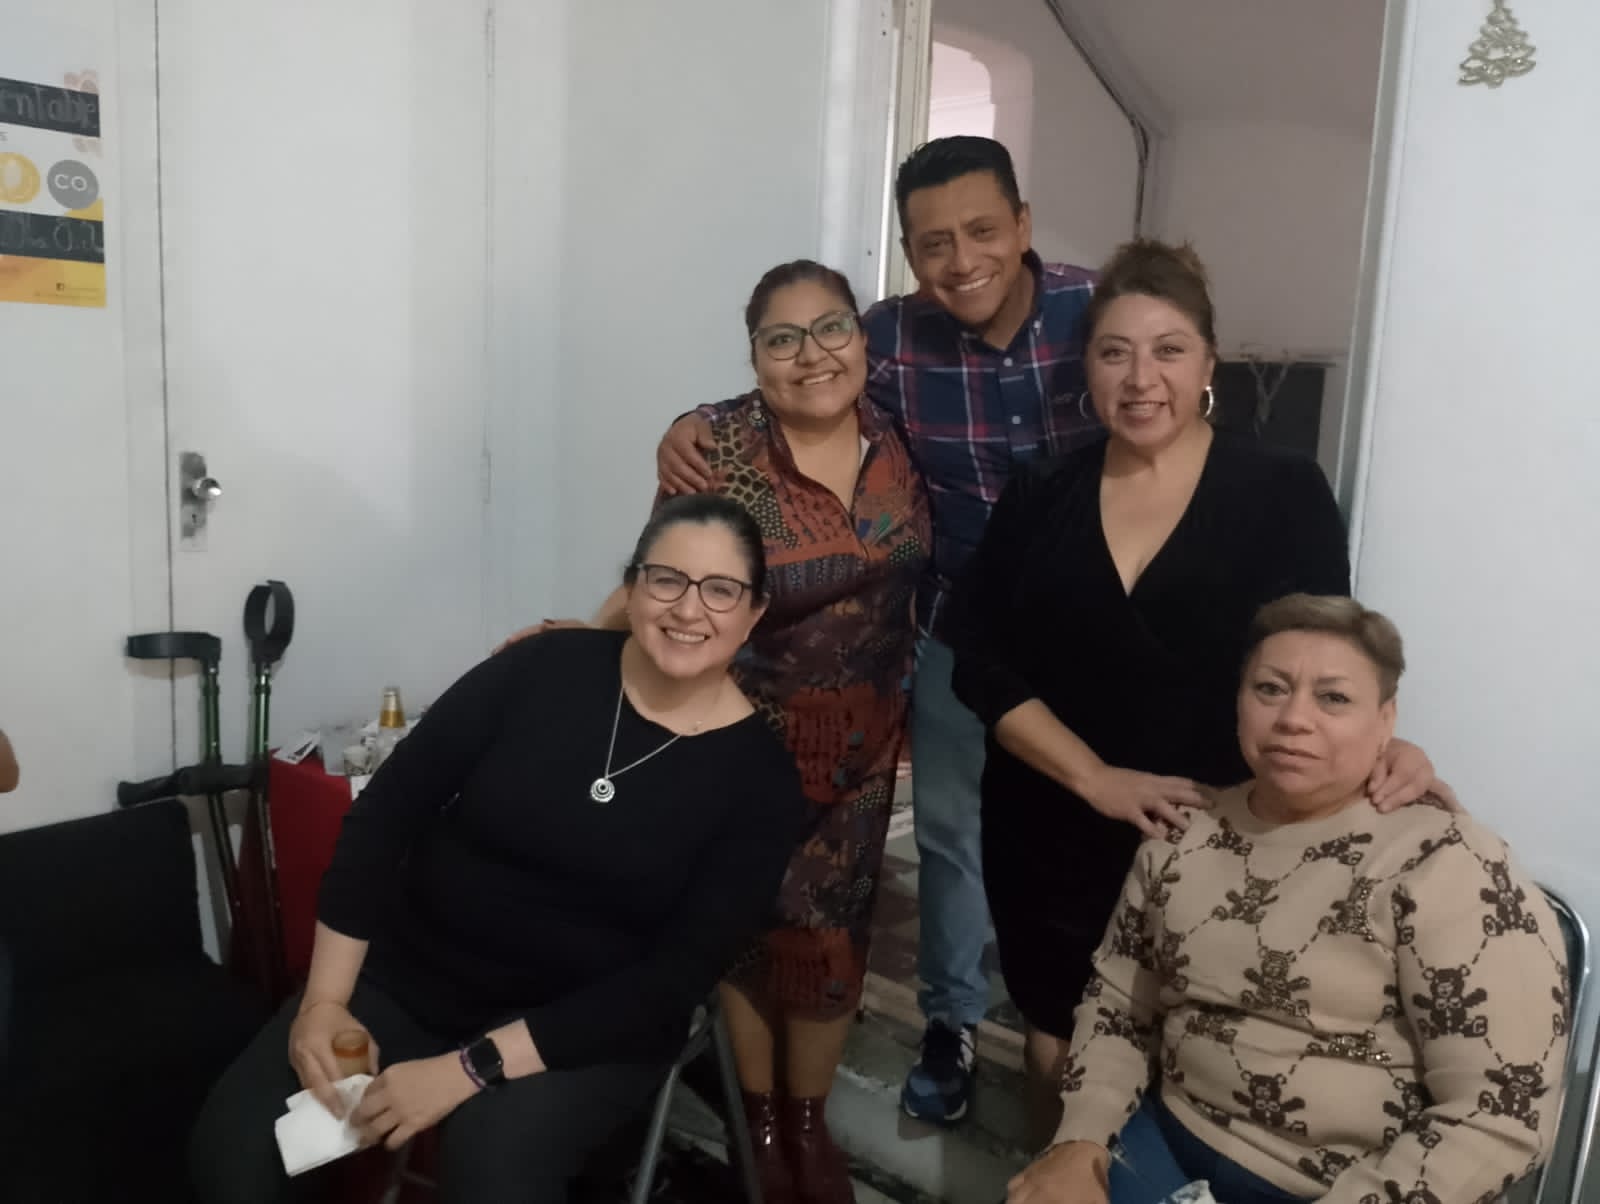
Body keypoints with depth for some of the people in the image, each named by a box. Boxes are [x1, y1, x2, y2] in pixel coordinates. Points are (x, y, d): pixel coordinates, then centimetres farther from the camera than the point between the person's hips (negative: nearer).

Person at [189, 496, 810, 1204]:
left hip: (584, 1033, -2)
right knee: (232, 1147, -15)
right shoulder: (544, 668, -7)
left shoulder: (761, 782, -10)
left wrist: (470, 1068, -21)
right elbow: (387, 810, -3)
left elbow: (675, 979, -15)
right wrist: (325, 998, -8)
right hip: (403, 976, 2)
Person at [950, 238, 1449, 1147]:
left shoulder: (1285, 494, -5)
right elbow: (980, 666, -5)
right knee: (1061, 1051, 18)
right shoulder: (1039, 498, 0)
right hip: (1049, 845, 2)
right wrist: (1096, 780, -16)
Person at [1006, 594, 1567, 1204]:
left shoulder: (1445, 866, -14)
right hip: (1170, 1146, 4)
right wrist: (1080, 1142, -4)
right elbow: (1117, 1000, 9)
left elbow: (1503, 1113, -16)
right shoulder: (1185, 835, 1)